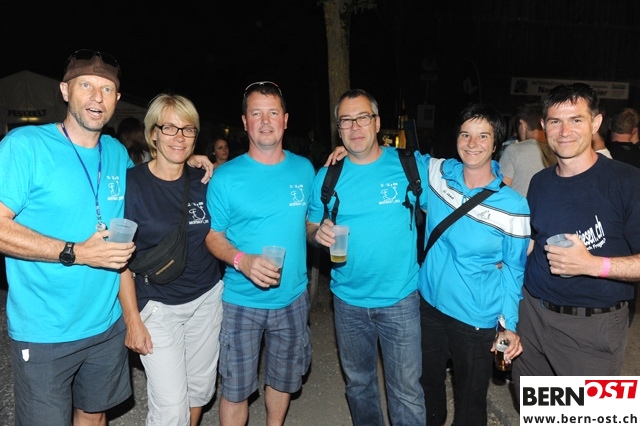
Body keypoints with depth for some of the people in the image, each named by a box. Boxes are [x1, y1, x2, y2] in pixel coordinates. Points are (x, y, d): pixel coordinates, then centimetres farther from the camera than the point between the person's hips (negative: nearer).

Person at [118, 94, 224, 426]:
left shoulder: (202, 181, 1)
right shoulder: (132, 183, -11)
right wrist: (133, 318, -11)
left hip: (207, 298, 4)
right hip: (158, 306, -4)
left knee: (201, 388, 17)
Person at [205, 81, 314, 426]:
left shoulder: (304, 169, 1)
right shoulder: (226, 177, -9)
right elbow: (212, 235, -5)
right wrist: (243, 260, -24)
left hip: (292, 298, 3)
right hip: (242, 301, -3)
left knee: (283, 381, 21)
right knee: (235, 388, 9)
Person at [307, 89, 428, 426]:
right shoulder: (327, 176, -2)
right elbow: (310, 230, 4)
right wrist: (319, 234, -18)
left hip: (400, 299, -2)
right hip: (348, 299, 3)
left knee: (406, 389, 7)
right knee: (358, 383, 21)